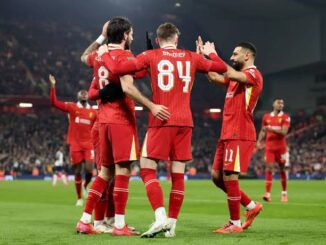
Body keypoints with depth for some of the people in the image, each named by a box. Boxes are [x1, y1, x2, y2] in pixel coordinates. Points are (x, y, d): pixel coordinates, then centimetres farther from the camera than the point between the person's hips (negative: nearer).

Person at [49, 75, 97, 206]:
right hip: (75, 144, -1)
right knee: (77, 172, 4)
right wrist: (53, 86, -13)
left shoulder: (93, 112, 8)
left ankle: (85, 186, 21)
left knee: (89, 169, -12)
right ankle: (79, 198, 16)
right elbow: (54, 102, -5)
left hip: (88, 145, 1)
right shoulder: (72, 107, 2)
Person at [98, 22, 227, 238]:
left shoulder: (152, 56, 1)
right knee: (178, 174, 6)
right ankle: (172, 224, 8)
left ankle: (161, 218, -15)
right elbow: (222, 68, 23)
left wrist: (104, 54, 14)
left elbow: (117, 68, -5)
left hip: (161, 122, -3)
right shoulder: (192, 57, 10)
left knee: (147, 169, 1)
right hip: (185, 123, 3)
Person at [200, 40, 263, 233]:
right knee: (217, 176, 11)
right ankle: (251, 206, 21)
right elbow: (215, 78, 22)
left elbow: (231, 74, -27)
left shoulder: (253, 74, -10)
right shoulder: (237, 76, 19)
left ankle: (235, 224, 2)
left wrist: (212, 54, -18)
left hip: (239, 135, -10)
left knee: (229, 177, -8)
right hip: (228, 134, 10)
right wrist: (203, 56, 16)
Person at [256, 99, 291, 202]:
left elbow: (284, 132, -14)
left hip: (281, 147, -1)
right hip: (269, 147, 1)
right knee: (269, 168, -9)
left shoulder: (285, 117, -2)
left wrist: (270, 129, -22)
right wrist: (259, 141, 2)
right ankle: (267, 194, -14)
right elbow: (263, 131, 17)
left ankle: (284, 193, 20)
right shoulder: (266, 117, 8)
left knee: (282, 169, 7)